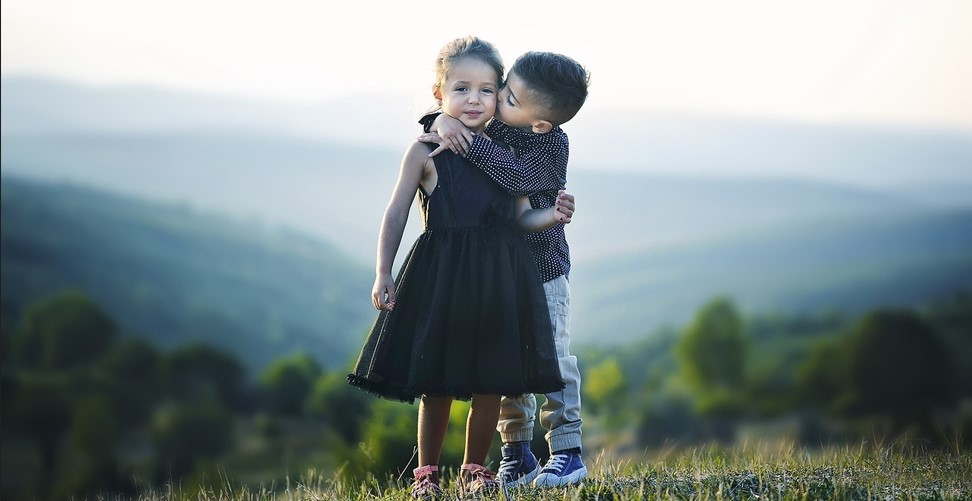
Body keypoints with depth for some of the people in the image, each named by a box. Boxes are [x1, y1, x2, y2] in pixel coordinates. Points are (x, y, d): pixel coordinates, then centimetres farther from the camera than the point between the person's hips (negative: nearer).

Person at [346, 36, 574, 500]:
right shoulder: (426, 152, 0)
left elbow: (521, 216, 11)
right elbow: (396, 214, 2)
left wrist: (550, 216, -10)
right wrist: (383, 274, -4)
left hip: (498, 278, 3)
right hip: (442, 275, -3)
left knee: (493, 382, 4)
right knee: (437, 383, 2)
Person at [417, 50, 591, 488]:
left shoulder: (551, 144, -16)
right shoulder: (491, 127, -1)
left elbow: (518, 177, -32)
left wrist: (470, 143, -33)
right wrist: (442, 121, -19)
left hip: (543, 269, -5)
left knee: (552, 358, -4)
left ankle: (567, 451, 3)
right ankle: (516, 454, 17)